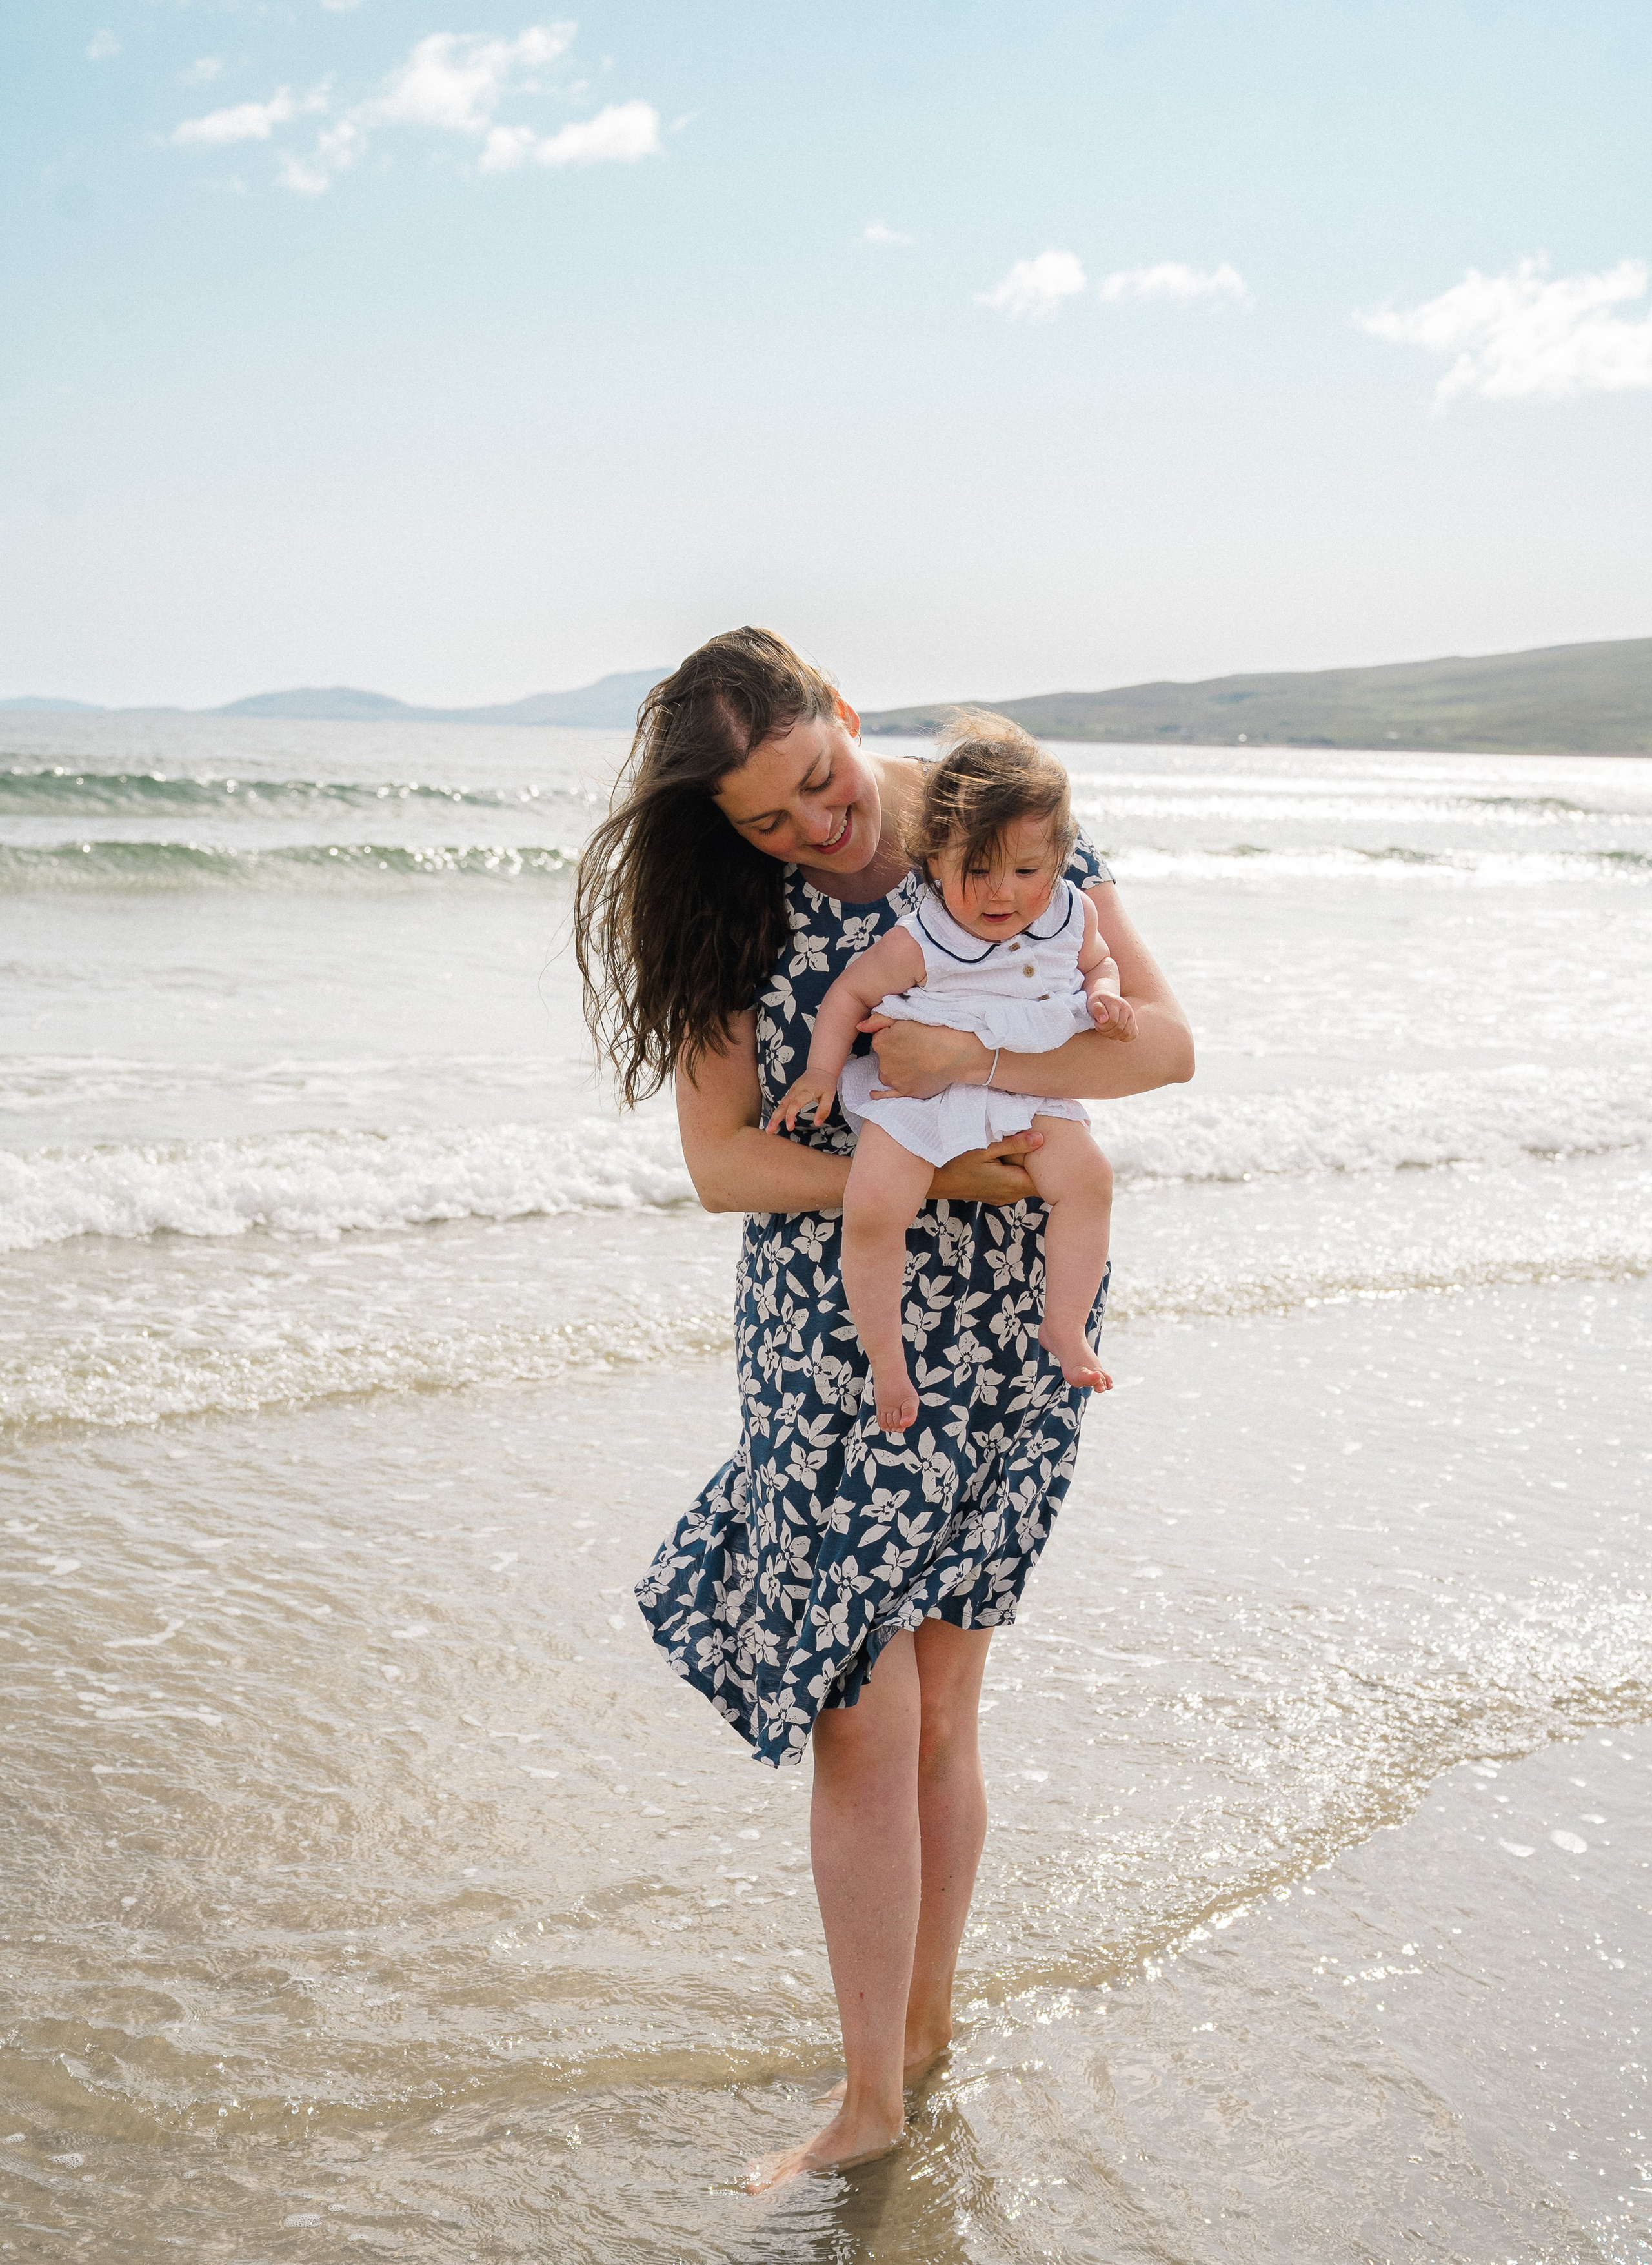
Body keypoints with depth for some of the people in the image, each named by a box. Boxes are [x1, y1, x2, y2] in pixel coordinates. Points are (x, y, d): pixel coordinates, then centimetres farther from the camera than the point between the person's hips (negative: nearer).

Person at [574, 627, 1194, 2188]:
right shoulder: (728, 915, -3)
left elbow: (1164, 1040, -7)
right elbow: (719, 1162, -6)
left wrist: (968, 1059, -21)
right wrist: (923, 1170, -16)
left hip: (1009, 1342, -1)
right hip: (830, 1351, 1)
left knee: (912, 1717, 6)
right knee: (882, 1720, 2)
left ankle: (885, 2079, 25)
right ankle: (914, 2037, 22)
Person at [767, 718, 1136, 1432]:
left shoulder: (1072, 915, -4)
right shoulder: (917, 944, -18)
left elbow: (1099, 961, 16)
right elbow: (849, 992, -6)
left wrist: (1105, 997, -5)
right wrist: (821, 1072, -12)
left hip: (1028, 1087, 4)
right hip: (915, 1091, -4)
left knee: (1087, 1176, -16)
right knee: (872, 1208, -22)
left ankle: (1064, 1326, 2)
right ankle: (885, 1354, -3)